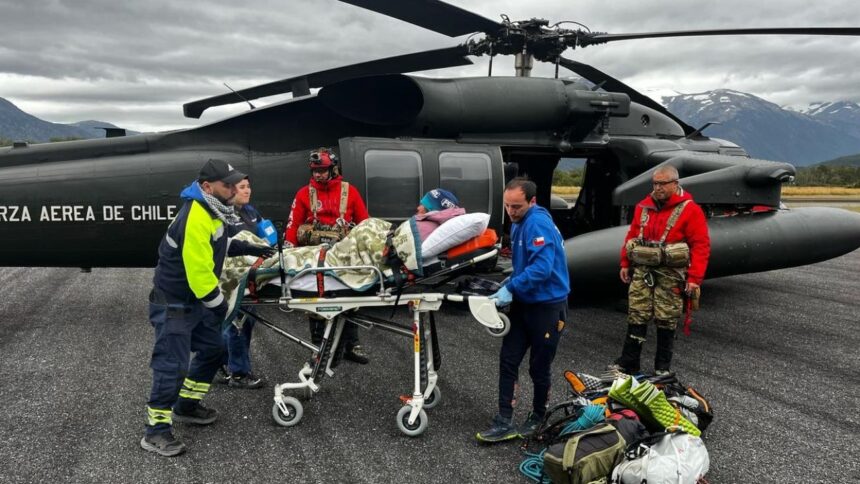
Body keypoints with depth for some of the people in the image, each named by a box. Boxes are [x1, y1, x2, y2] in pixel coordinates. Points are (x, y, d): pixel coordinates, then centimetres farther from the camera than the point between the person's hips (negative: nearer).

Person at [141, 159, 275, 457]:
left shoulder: (209, 211, 4)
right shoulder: (194, 220, -28)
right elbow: (198, 271, -28)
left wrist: (246, 248, 14)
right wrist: (218, 304, -15)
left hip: (195, 300, 10)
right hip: (173, 304, -10)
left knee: (213, 349, 16)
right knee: (172, 365, -6)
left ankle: (186, 406, 32)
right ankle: (155, 431, 6)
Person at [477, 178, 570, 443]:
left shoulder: (538, 223, -21)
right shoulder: (520, 223, 10)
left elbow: (542, 267, -32)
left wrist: (510, 288, -29)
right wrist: (511, 281, 9)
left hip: (547, 305, -9)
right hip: (523, 302, 9)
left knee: (539, 367, 6)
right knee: (508, 361, 3)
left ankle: (537, 419, 27)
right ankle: (504, 422, 8)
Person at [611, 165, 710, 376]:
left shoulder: (689, 210, -7)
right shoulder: (644, 206, 9)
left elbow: (701, 245, -10)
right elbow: (632, 235, 15)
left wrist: (695, 278, -15)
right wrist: (625, 264, 12)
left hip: (670, 274, -4)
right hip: (642, 271, 4)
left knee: (666, 321, 4)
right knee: (636, 317, 4)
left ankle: (662, 367, 17)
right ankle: (628, 363, 11)